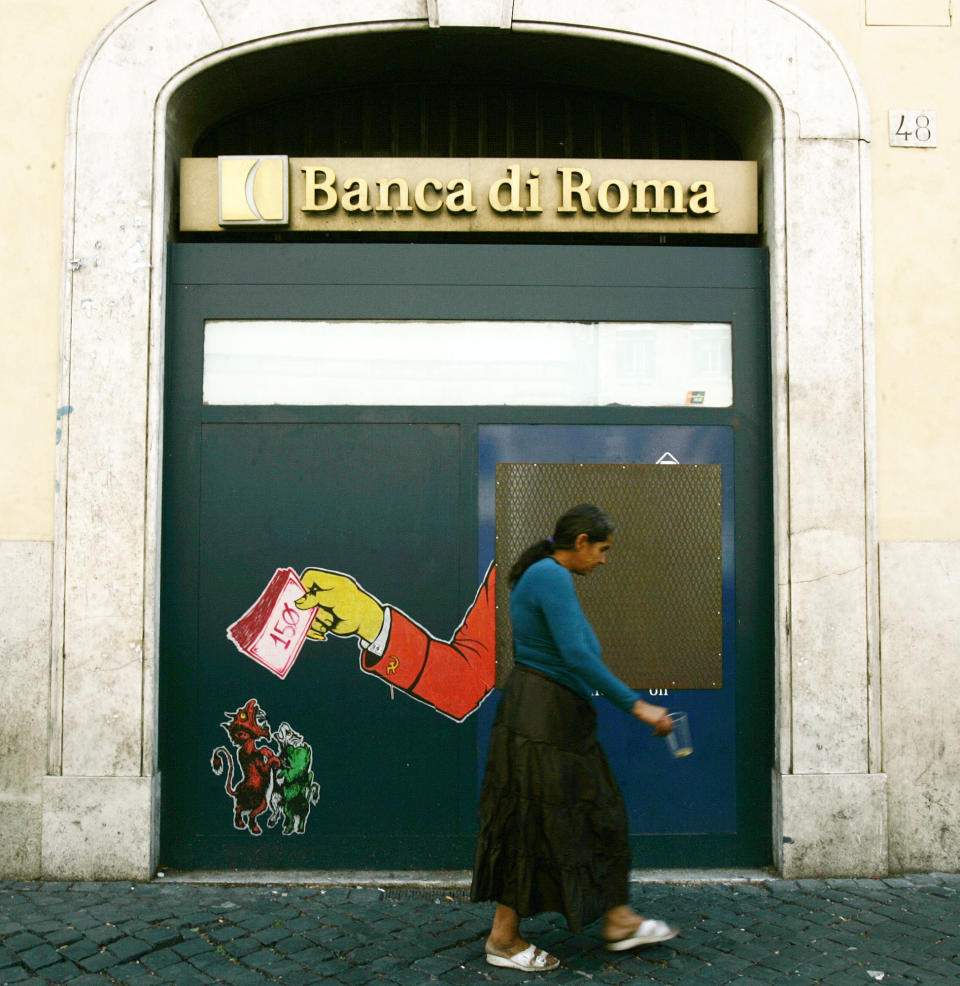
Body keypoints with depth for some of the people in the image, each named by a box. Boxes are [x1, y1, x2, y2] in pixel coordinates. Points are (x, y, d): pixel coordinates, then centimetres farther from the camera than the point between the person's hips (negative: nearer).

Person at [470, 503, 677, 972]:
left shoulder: (541, 574, 15)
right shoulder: (552, 577, -17)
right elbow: (577, 656, -26)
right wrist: (636, 705, -24)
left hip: (561, 716, 11)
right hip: (542, 717, -11)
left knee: (597, 815, 15)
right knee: (532, 823, 0)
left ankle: (618, 920, 27)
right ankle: (503, 939, 13)